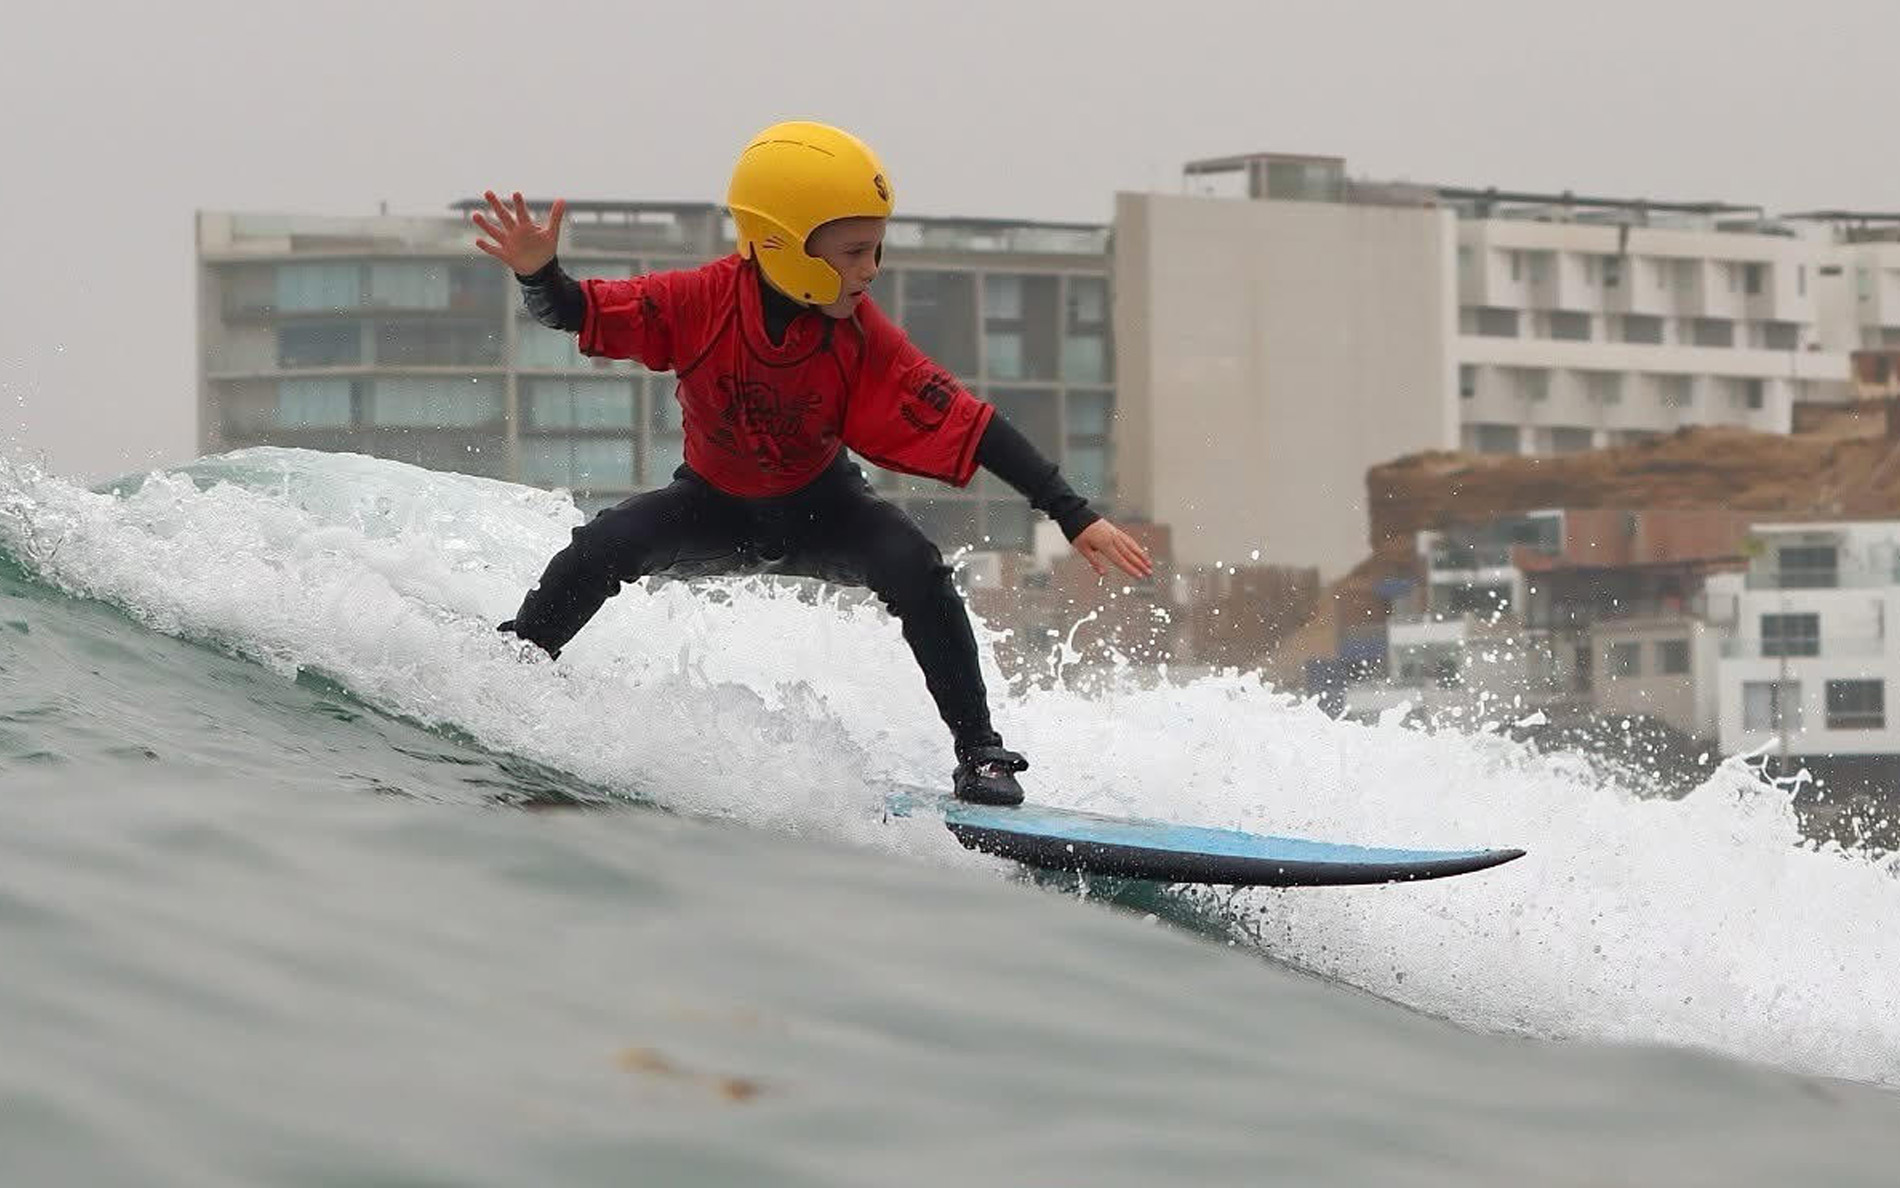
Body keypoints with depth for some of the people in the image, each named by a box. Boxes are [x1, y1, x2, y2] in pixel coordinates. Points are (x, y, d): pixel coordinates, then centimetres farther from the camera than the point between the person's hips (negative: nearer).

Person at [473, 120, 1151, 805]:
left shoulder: (865, 343, -26)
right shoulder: (701, 302, -27)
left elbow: (970, 428, -26)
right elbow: (577, 313, -23)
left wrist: (1074, 517, -30)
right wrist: (538, 275, -47)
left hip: (818, 510, 0)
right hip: (714, 508, 0)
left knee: (912, 566, -28)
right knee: (603, 548, -24)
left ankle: (980, 754, -15)